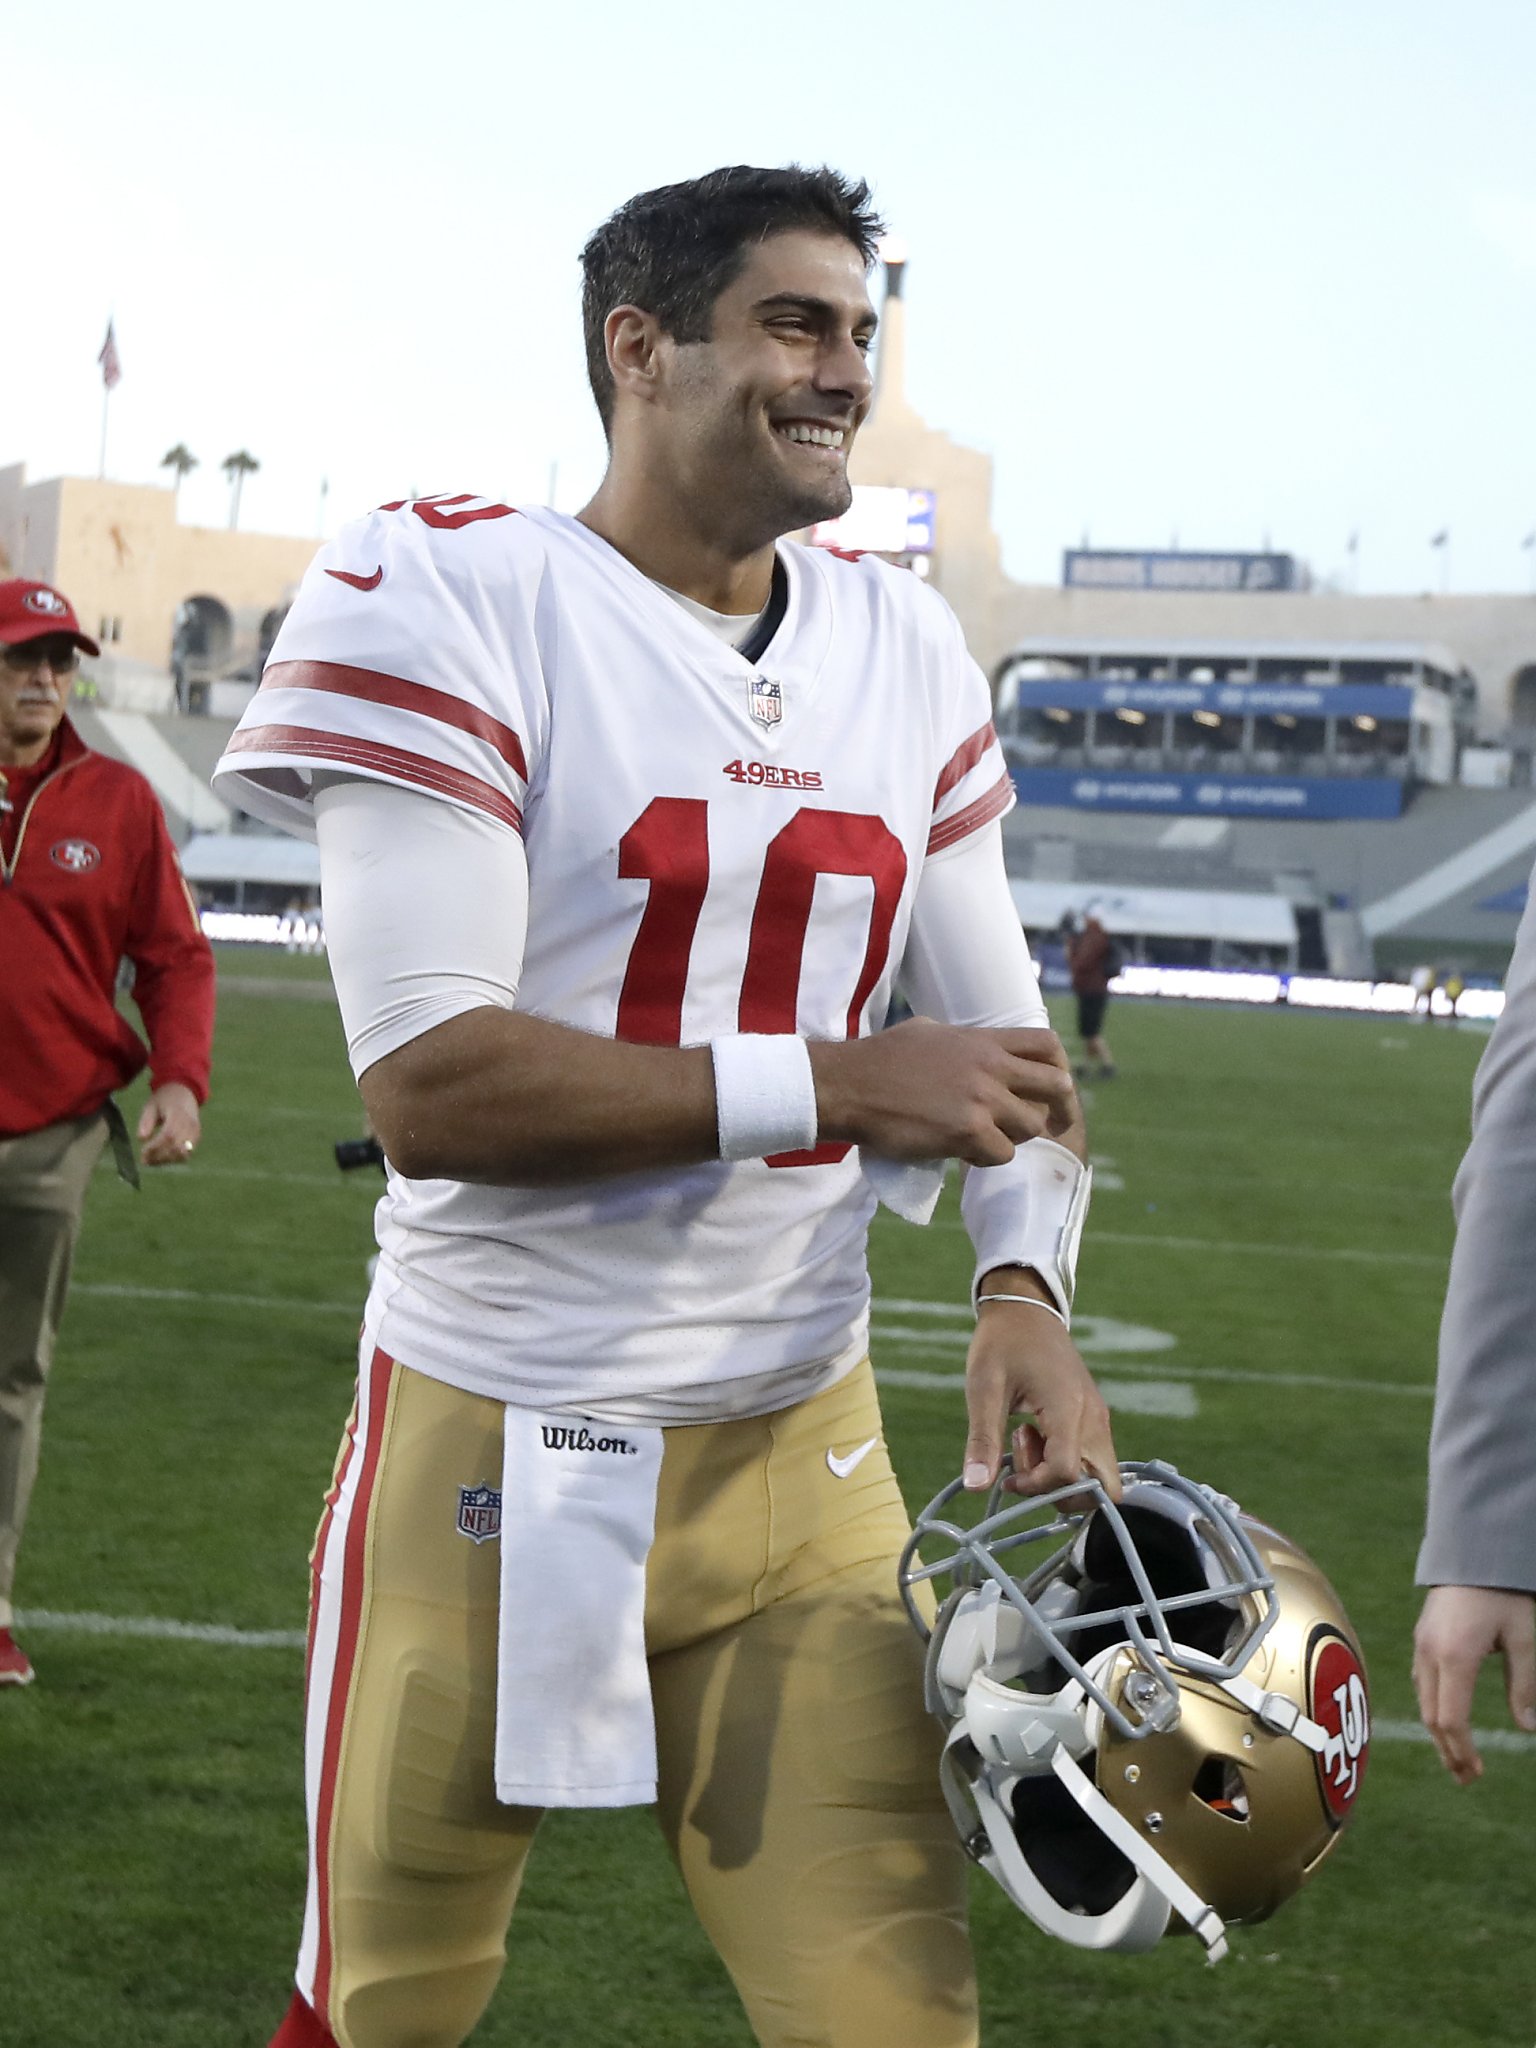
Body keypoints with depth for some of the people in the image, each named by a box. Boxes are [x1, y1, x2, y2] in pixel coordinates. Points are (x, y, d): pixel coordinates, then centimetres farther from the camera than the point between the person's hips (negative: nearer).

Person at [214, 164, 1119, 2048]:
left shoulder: (907, 652, 8)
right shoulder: (453, 595, -11)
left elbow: (1001, 1046, 12)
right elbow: (430, 1089, -19)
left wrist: (1023, 1288, -8)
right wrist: (832, 1083, -20)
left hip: (801, 1453, 4)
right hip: (496, 1453, -4)